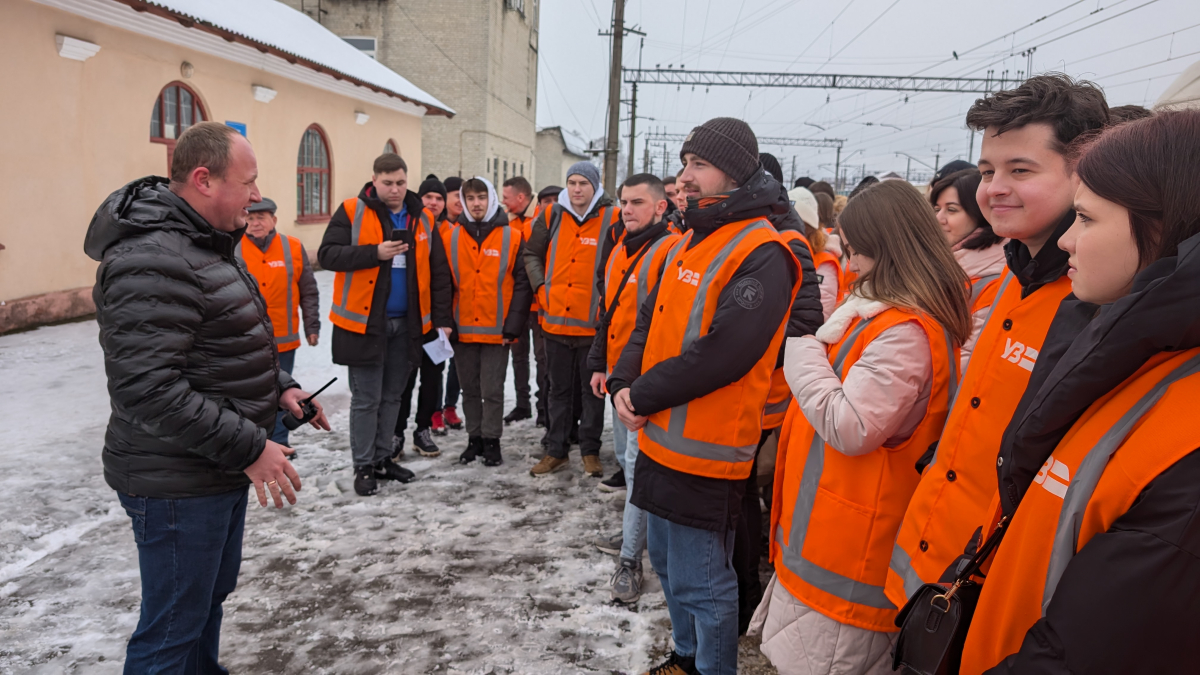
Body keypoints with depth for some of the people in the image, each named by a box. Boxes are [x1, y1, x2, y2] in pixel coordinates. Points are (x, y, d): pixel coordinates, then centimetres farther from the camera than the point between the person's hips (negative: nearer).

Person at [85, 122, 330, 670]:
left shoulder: (208, 244, 12)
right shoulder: (152, 261, -23)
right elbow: (147, 389, -29)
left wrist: (278, 386, 9)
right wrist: (248, 447, -25)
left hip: (221, 469, 10)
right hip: (178, 485, -10)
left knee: (211, 594, 25)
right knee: (173, 630, 5)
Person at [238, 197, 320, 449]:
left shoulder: (293, 248, 0)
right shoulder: (234, 250, -2)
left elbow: (308, 292, 4)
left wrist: (311, 326, 3)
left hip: (284, 339, 1)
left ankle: (279, 443, 24)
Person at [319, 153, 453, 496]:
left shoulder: (422, 218, 7)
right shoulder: (351, 212, -5)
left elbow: (439, 273, 8)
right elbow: (327, 254, -13)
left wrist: (441, 320, 3)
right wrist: (375, 252, -23)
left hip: (407, 324, 4)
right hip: (364, 322, -4)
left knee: (392, 396, 14)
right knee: (366, 399, 1)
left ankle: (382, 458, 28)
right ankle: (364, 467, 13)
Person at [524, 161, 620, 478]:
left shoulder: (612, 218, -5)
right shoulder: (552, 216, 5)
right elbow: (532, 254, 15)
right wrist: (540, 286, 3)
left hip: (594, 322, -3)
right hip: (555, 319, 3)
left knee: (592, 389, 9)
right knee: (559, 389, 13)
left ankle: (590, 451, 22)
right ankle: (556, 450, 24)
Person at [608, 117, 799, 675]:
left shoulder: (762, 254, -17)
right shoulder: (690, 242, 13)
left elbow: (722, 354, -24)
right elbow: (651, 322, 13)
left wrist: (643, 396, -15)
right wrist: (624, 383, -4)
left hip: (706, 453, -9)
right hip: (661, 440, 9)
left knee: (701, 586, 5)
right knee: (668, 564, 23)